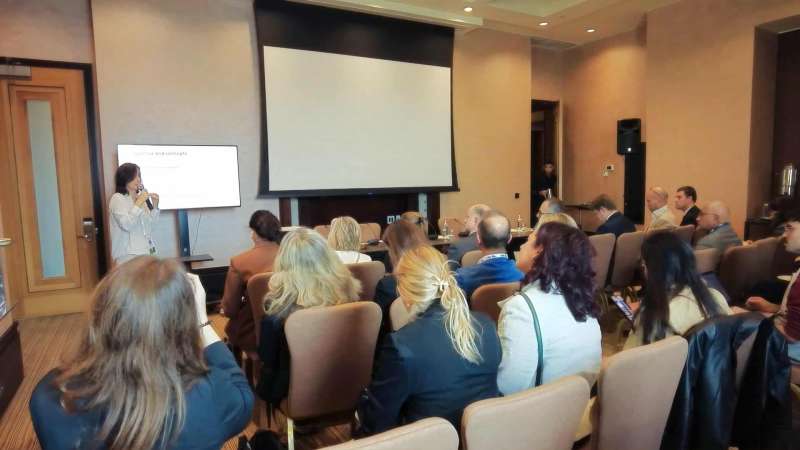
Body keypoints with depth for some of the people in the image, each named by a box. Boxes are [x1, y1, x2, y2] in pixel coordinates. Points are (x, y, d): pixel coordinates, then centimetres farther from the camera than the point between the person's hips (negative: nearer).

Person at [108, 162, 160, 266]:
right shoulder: (117, 199, -5)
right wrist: (139, 203, -16)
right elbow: (126, 224, -18)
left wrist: (155, 205, 5)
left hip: (146, 251, 6)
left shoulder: (140, 197, 13)